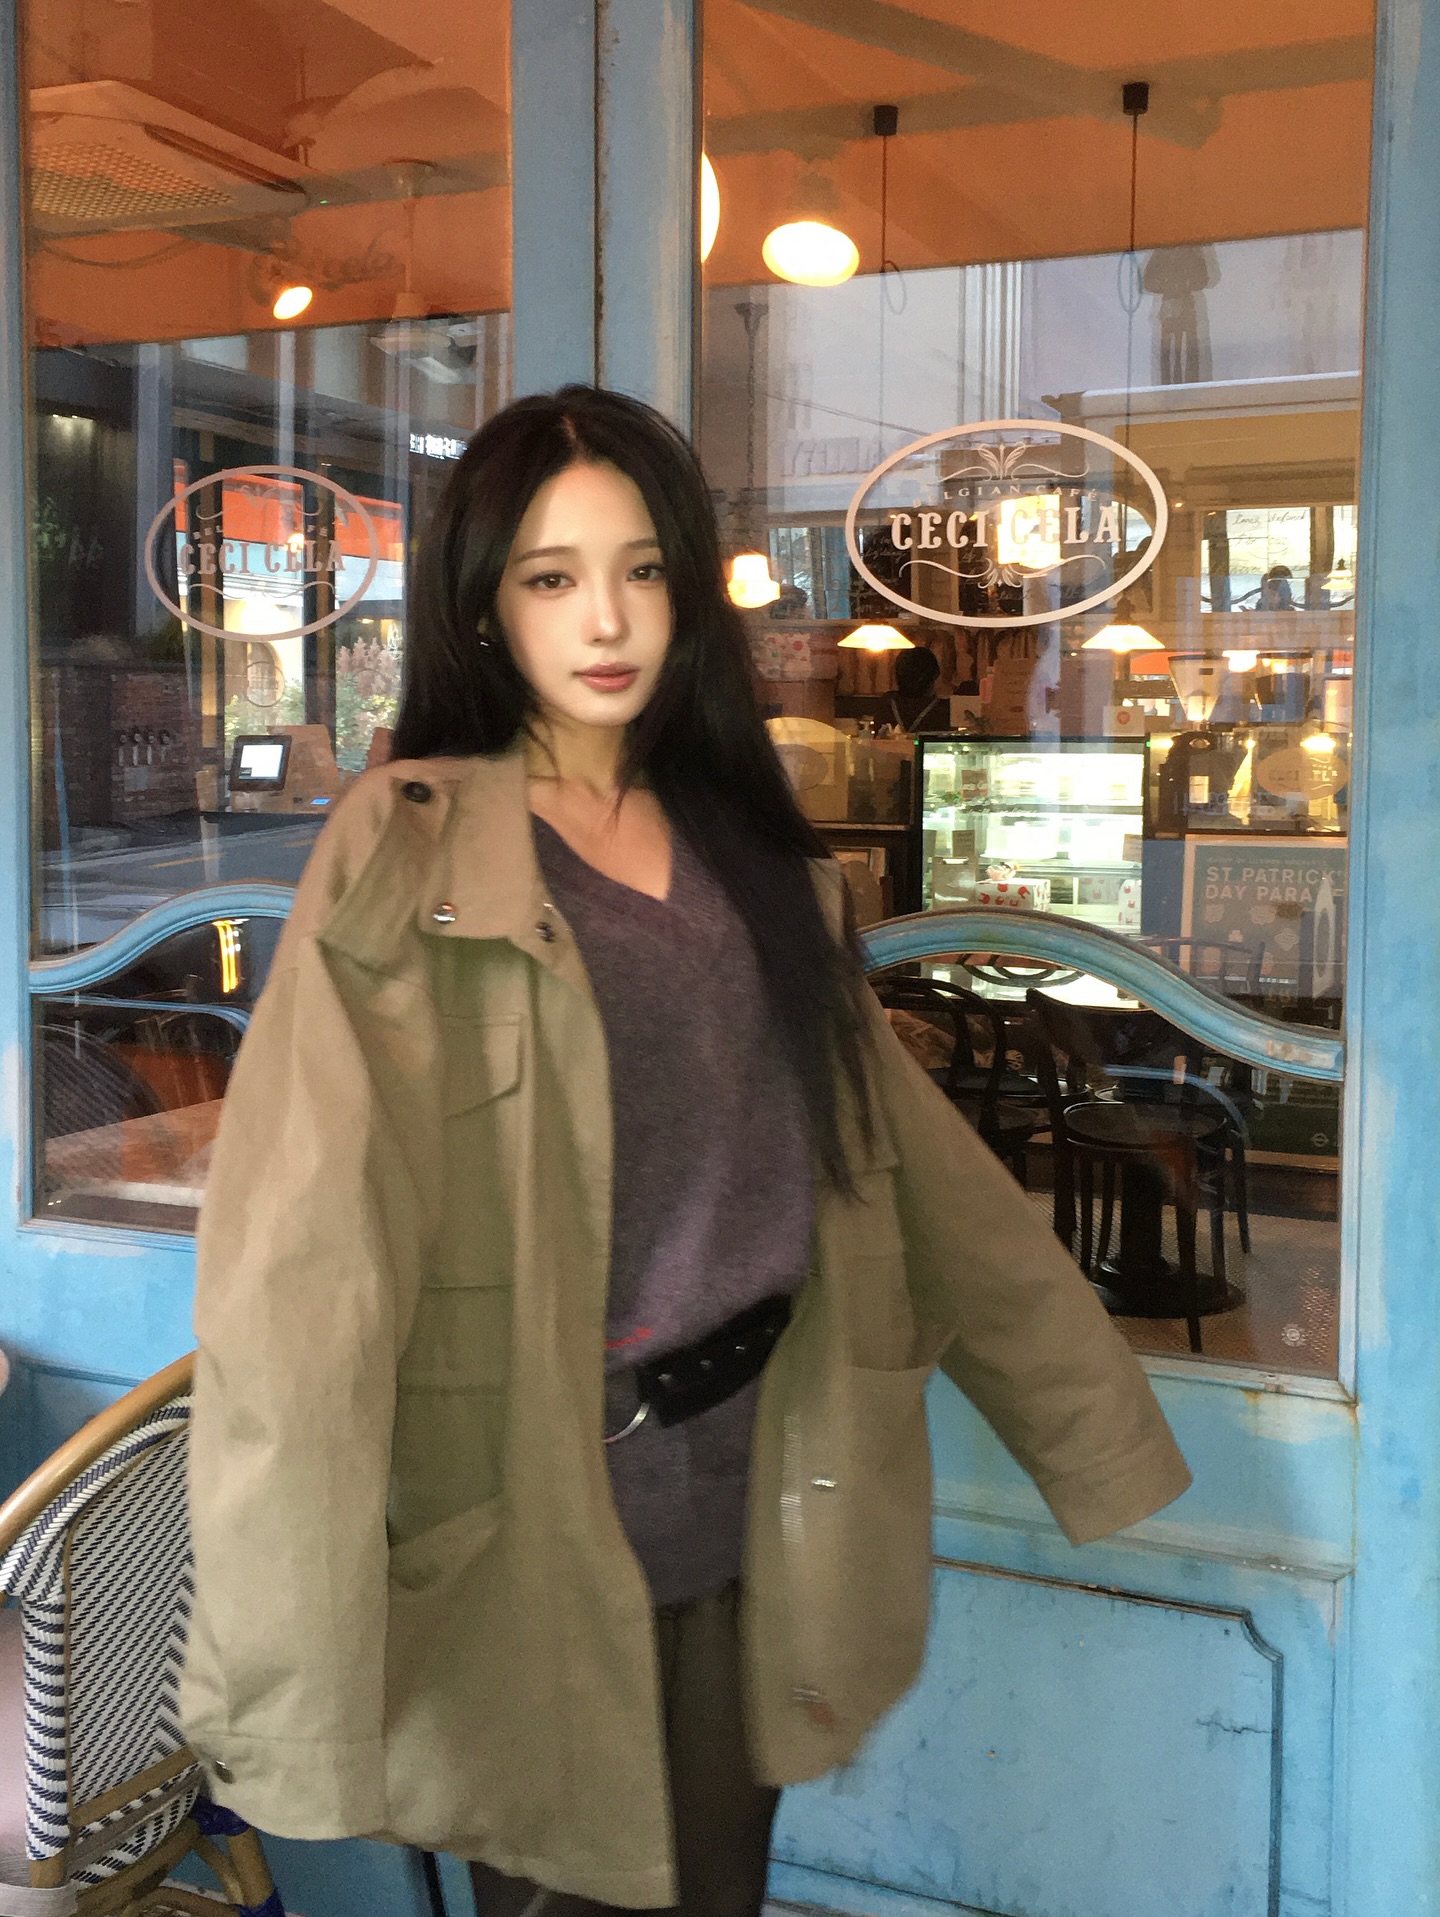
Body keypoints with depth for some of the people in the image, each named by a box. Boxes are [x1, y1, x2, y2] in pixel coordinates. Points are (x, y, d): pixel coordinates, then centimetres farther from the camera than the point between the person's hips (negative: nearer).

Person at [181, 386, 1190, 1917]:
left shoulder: (750, 852, 6)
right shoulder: (407, 854, -11)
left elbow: (914, 1156, 9)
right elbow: (305, 1254, -21)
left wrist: (1097, 1424, 9)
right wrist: (289, 1650, -27)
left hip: (752, 1492, 5)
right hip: (533, 1510, -5)